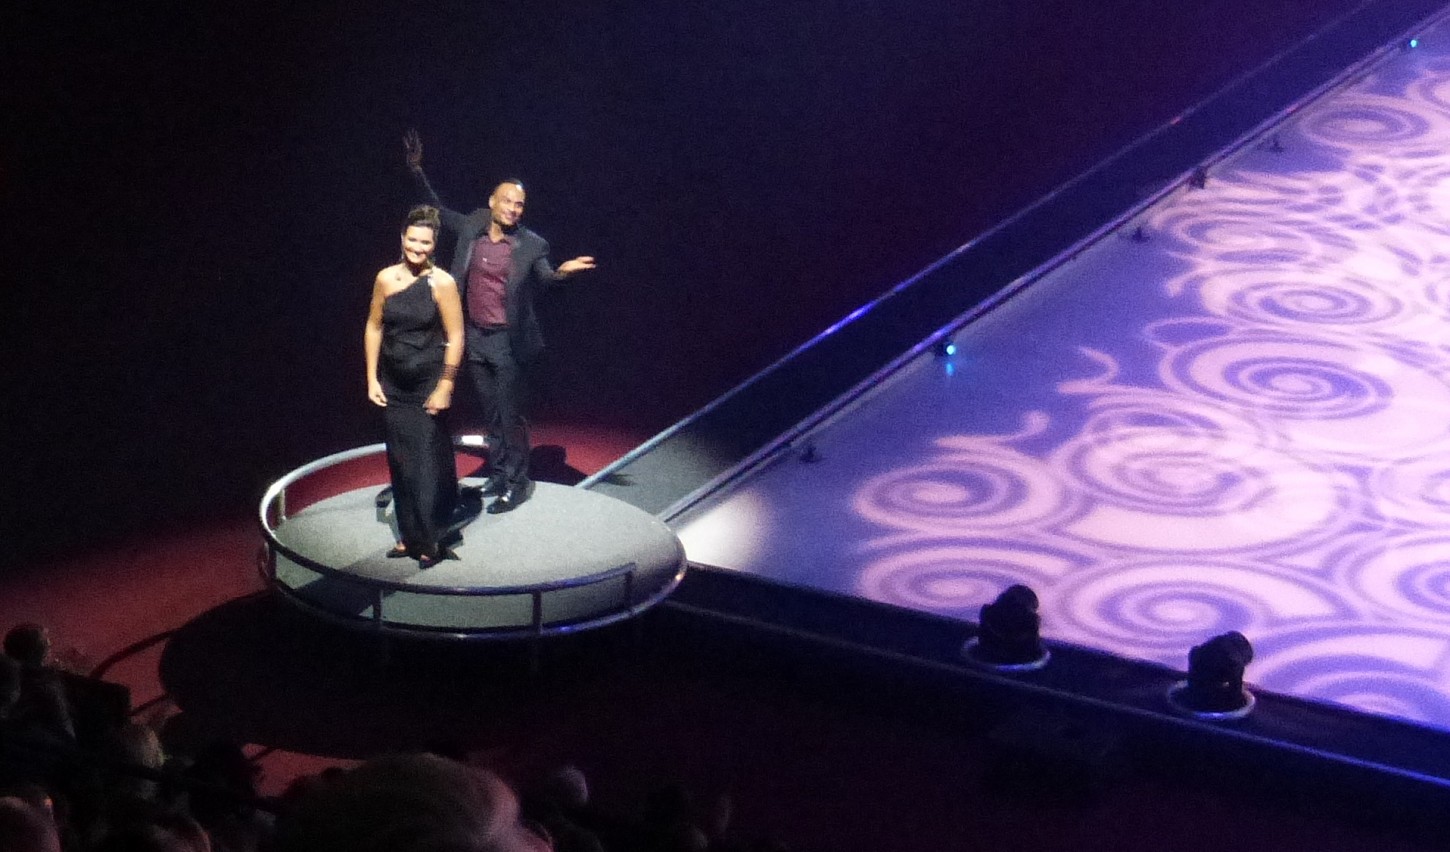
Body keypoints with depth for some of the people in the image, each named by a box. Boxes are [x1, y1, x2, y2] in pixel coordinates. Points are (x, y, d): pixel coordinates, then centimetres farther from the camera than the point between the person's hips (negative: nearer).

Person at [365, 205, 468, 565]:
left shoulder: (442, 283, -11)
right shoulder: (386, 278, -1)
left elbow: (455, 337, -9)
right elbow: (374, 328, 7)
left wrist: (445, 387, -11)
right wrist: (372, 379, 4)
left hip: (429, 385, -4)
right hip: (394, 385, 4)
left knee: (429, 462, -2)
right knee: (401, 461, 10)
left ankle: (432, 541, 7)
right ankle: (409, 535, 21)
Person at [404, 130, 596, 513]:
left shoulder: (531, 245, -11)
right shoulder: (471, 229, 0)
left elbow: (544, 277, -21)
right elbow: (437, 208, 12)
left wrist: (562, 271, -45)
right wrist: (416, 170, 4)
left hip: (506, 341, -5)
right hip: (474, 338, 5)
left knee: (509, 414, 0)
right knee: (490, 413, 17)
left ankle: (517, 484, 10)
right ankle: (498, 473, 30)